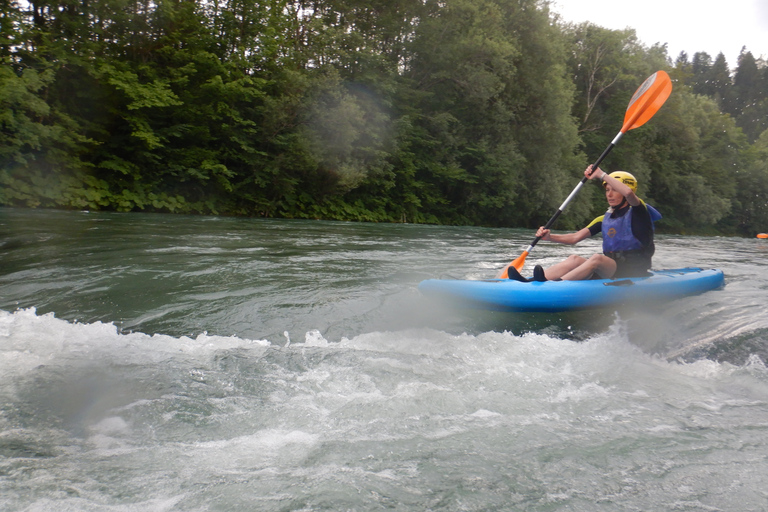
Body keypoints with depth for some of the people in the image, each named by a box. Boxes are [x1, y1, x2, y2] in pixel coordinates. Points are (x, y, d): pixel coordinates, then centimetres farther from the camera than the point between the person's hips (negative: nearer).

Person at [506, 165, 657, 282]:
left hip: (633, 273, -6)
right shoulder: (604, 219, 17)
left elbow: (628, 193, -26)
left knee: (597, 258, -32)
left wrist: (601, 175, -18)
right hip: (610, 271, 6)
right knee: (575, 259, -18)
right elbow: (576, 237, 5)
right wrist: (550, 237, -12)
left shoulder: (637, 212, -1)